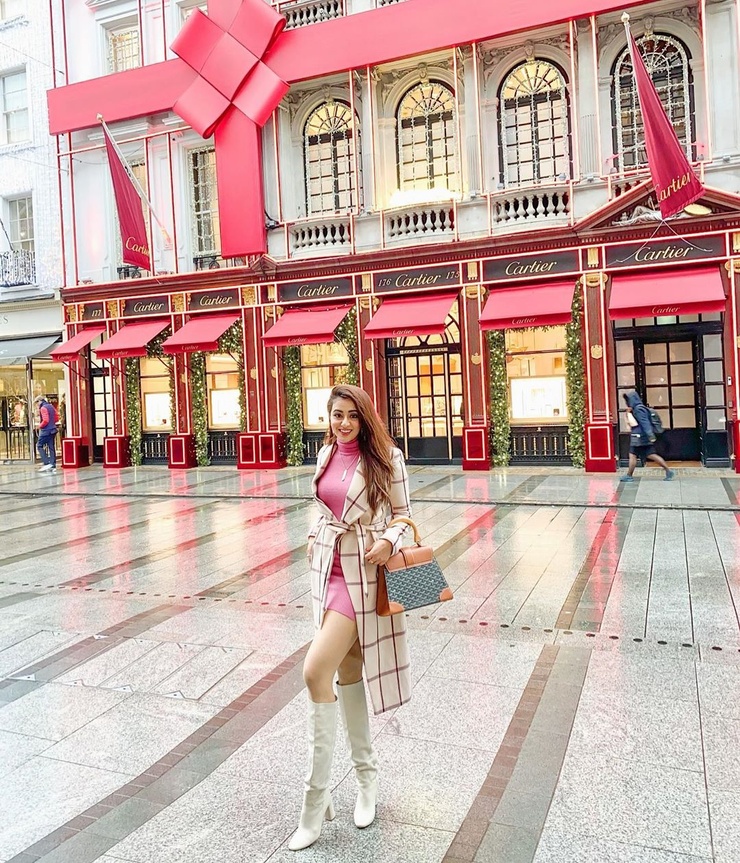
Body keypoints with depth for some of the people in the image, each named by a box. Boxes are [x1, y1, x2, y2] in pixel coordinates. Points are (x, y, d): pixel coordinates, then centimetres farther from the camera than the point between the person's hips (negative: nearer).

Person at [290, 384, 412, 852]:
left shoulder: (386, 457, -7)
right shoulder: (326, 454, 9)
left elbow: (402, 513, -3)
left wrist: (389, 541, -21)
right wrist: (316, 535, 8)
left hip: (364, 573, -6)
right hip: (328, 568, 6)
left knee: (316, 671, -14)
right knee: (347, 672, 14)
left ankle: (316, 801, 1)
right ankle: (368, 777, 32)